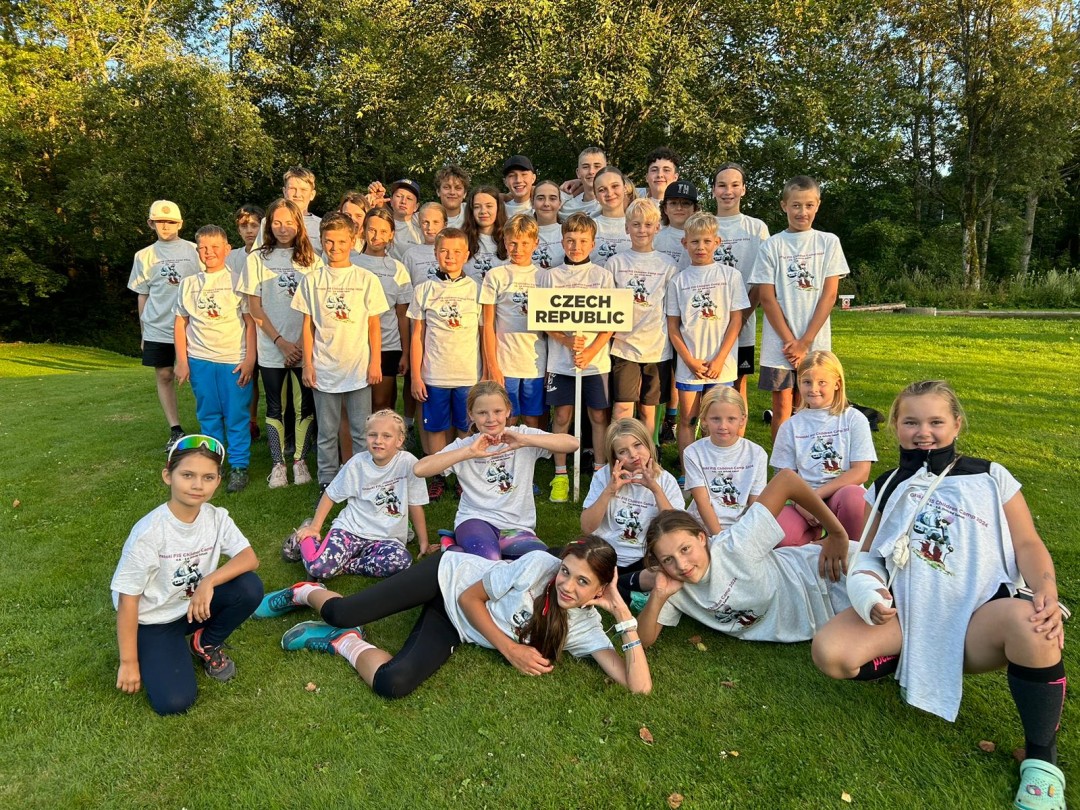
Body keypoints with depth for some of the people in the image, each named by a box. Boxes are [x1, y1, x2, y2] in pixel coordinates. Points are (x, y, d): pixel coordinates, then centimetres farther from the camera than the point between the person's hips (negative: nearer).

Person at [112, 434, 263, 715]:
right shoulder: (148, 532, -25)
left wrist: (209, 581, -33)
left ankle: (205, 644, 4)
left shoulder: (217, 518, -12)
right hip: (152, 621, -4)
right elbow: (127, 599, -18)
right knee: (173, 702, -20)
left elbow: (249, 558, -16)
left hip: (196, 605, 4)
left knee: (250, 587, -23)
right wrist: (129, 663, -14)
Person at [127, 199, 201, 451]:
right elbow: (142, 296, 12)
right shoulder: (144, 256, 9)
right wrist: (143, 332, 11)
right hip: (157, 328, 2)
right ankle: (175, 431, 11)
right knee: (164, 376, 4)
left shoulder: (193, 251, 3)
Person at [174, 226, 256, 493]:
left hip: (234, 360, -3)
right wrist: (181, 360, 5)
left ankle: (239, 467, 11)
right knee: (208, 416, 11)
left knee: (236, 417, 1)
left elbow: (251, 323, -2)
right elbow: (180, 323, 12)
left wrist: (250, 359, -8)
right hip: (199, 360, 4)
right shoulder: (189, 283, 9)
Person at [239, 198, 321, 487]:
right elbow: (254, 307, 0)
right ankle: (277, 464, 16)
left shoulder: (312, 260, 5)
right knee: (275, 407, 6)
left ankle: (300, 461, 17)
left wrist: (303, 342, -7)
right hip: (272, 348, 0)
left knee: (305, 405, 5)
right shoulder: (258, 259, 4)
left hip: (306, 347, 1)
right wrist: (281, 341, -8)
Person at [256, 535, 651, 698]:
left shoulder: (584, 628, -15)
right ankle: (305, 592, 29)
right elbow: (469, 596, -15)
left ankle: (343, 643, 10)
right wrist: (511, 650, -21)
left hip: (456, 629, 3)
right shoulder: (540, 564, -25)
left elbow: (640, 686, -22)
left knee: (393, 684, -21)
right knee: (342, 613, -9)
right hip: (449, 579, -2)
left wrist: (624, 616, -31)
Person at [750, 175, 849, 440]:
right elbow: (767, 298, -3)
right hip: (780, 342, -1)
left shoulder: (829, 242, 4)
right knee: (782, 404, 3)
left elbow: (829, 294, -1)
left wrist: (805, 341, -9)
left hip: (816, 341, 1)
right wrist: (790, 340, -10)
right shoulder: (772, 246, 2)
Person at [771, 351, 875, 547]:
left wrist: (816, 494, -13)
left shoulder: (854, 419, 3)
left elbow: (861, 472, -4)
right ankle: (816, 535, 4)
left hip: (843, 493, -1)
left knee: (853, 496, -37)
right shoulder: (791, 426, 8)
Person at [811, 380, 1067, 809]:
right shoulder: (888, 487, 14)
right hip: (907, 614, 2)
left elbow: (1028, 544, 1)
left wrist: (1047, 594, -20)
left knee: (1030, 624, -38)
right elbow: (870, 555, 12)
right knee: (829, 651, -24)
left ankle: (1042, 758, -16)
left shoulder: (991, 478, 9)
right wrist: (869, 590, -11)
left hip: (979, 617, -1)